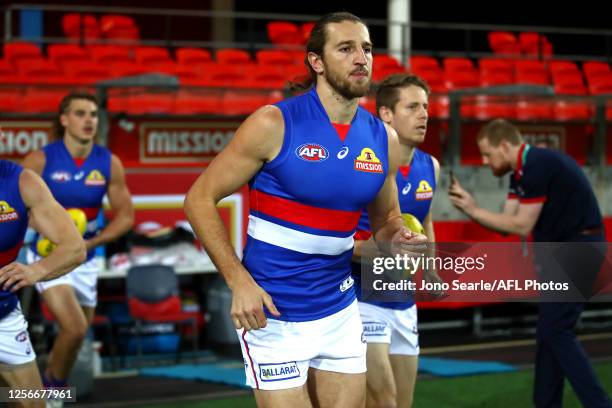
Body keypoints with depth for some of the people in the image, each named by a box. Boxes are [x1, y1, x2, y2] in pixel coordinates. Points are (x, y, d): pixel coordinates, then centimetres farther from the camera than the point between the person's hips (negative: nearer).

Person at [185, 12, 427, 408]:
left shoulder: (383, 137, 2)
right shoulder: (274, 124, -13)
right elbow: (200, 199, -9)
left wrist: (396, 239, -7)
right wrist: (239, 281, -18)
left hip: (341, 311, 5)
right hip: (274, 314, -5)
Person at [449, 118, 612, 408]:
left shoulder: (536, 166, -18)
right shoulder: (522, 171, 13)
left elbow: (522, 226, -17)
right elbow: (507, 223, 11)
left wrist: (474, 210, -10)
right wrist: (469, 208, -1)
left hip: (577, 250, -10)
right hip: (564, 251, 10)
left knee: (556, 331, -12)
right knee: (550, 332, 10)